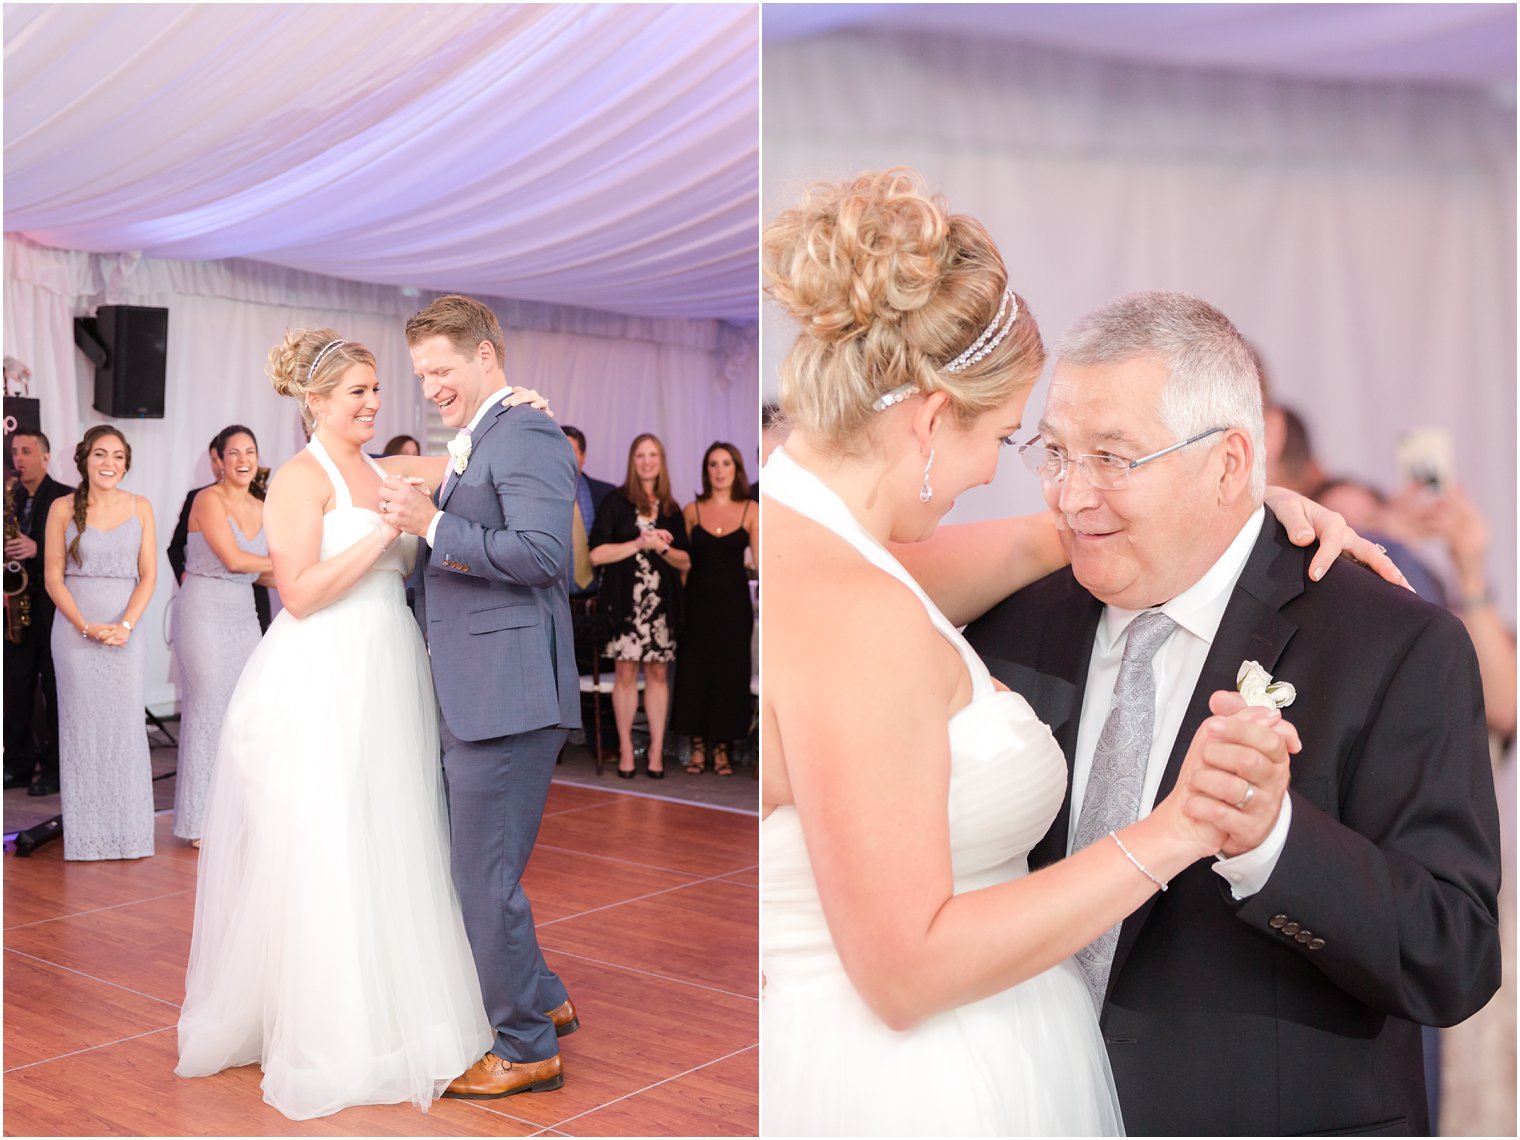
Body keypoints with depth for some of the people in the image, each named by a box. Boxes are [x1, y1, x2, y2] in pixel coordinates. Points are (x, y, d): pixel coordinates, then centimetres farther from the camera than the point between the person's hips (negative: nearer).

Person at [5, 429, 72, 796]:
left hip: (54, 605, -5)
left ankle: (54, 768, 4)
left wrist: (38, 549, -23)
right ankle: (18, 764, 14)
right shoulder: (11, 498, 13)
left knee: (55, 689, -1)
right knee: (16, 686, 6)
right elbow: (9, 546, 16)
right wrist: (6, 587, -1)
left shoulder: (67, 498, -3)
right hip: (17, 602, 5)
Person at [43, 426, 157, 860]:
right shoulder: (63, 508, 2)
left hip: (125, 629, 1)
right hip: (74, 629, -1)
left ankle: (129, 832, 11)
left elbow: (148, 576, 2)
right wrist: (86, 626, -12)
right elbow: (54, 579, 0)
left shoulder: (140, 507, 5)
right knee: (81, 725, 4)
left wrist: (125, 625, -11)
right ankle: (86, 835, 12)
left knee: (125, 724, 2)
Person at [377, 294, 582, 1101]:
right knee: (481, 871, 19)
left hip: (507, 699, -10)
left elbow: (542, 551, -22)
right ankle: (542, 1002, 37)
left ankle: (526, 1050, 16)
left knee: (486, 880, -1)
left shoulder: (526, 437, -10)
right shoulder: (473, 447, 20)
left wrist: (432, 525, -20)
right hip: (474, 699, 10)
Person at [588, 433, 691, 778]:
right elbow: (596, 554, -6)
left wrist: (661, 547, -7)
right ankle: (625, 747, 7)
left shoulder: (671, 509, 12)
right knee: (626, 672, -2)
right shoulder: (615, 502, 2)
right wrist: (639, 544, -10)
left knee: (658, 673, 3)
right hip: (625, 600, -3)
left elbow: (685, 561, 11)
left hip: (661, 603, 3)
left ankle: (657, 749, 6)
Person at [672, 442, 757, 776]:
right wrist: (679, 601, -2)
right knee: (695, 669, 3)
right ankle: (698, 745, 14)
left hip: (733, 601, 0)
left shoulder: (750, 511, 1)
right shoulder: (692, 510, 3)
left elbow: (760, 559, -2)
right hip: (698, 600, 0)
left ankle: (721, 747, 15)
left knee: (730, 670, 4)